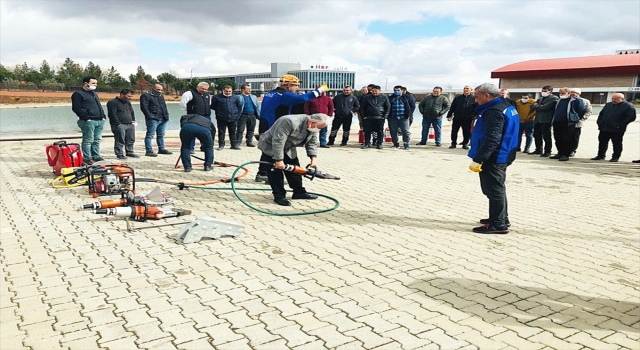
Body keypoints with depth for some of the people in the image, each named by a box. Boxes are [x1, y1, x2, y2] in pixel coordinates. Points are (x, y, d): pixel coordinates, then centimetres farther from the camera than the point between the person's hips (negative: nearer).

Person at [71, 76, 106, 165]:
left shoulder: (94, 93, 23)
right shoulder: (78, 94, -5)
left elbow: (99, 106, 29)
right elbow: (76, 108, -12)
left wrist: (103, 116, 13)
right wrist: (86, 118, -17)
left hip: (99, 121, 8)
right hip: (88, 121, -8)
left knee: (97, 140, 11)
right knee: (88, 140, -6)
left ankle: (96, 156, 18)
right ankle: (87, 158, -3)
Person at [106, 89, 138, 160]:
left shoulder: (128, 102, 19)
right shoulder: (113, 102, -7)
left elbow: (132, 113, 28)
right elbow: (112, 114, -14)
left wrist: (133, 121, 14)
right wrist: (118, 124, -16)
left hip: (130, 125, 8)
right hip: (119, 125, -8)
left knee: (131, 140, 9)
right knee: (120, 141, -6)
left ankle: (129, 152, 21)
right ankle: (119, 154, 1)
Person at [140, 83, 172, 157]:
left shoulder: (161, 96, 22)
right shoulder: (146, 96, -3)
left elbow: (164, 107, 27)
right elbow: (144, 107, -11)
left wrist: (166, 115, 13)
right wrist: (150, 116, -18)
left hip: (163, 119, 8)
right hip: (153, 119, -8)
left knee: (161, 135, 13)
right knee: (150, 135, -7)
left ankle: (161, 149, 22)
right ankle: (149, 151, -7)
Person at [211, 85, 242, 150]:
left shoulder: (235, 97, 3)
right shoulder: (216, 97, -3)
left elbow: (240, 106, 14)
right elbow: (213, 106, 8)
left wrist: (237, 115, 10)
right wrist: (219, 112, 9)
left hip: (233, 118, 1)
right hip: (221, 119, -1)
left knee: (233, 132, 10)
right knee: (221, 132, 5)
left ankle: (234, 145, 17)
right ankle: (221, 145, 14)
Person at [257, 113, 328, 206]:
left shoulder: (313, 127, -11)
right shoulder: (289, 122, -38)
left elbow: (312, 142, 0)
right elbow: (278, 141, -37)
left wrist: (313, 158, -13)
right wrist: (279, 160, -35)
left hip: (287, 148, 8)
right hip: (270, 147, -8)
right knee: (276, 172, -10)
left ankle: (299, 192, 18)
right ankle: (279, 196, -2)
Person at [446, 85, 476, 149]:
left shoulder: (474, 99, 2)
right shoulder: (457, 98, 8)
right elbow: (452, 107, 8)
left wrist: (474, 117, -9)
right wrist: (449, 115, 3)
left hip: (467, 119, -1)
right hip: (457, 118, 2)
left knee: (466, 132, 5)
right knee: (454, 131, 3)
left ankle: (465, 144, 17)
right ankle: (453, 143, 14)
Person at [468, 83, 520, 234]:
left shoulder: (494, 111, -20)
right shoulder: (507, 106, 13)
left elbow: (491, 139, -27)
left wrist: (477, 160, -27)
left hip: (493, 158, -11)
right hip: (501, 156, 11)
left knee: (494, 190, -4)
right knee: (497, 189, 19)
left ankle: (498, 224, 2)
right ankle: (501, 219, 30)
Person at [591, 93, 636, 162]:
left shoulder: (628, 106, -6)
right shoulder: (608, 105, 13)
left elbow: (631, 117, -13)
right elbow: (601, 114, 22)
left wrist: (620, 125, -18)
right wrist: (599, 122, 7)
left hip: (617, 130, -6)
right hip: (604, 128, 6)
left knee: (617, 144, 3)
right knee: (602, 143, 11)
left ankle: (615, 157, 11)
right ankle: (601, 156, 21)